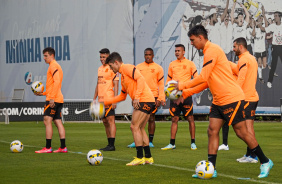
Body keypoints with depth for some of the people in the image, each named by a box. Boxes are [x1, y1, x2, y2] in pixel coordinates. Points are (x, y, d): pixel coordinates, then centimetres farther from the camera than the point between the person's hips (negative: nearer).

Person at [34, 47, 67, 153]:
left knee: (47, 121, -10)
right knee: (58, 122, 7)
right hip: (59, 99, 10)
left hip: (53, 99, -10)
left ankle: (48, 147, -14)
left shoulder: (53, 66, -8)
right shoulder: (56, 66, 22)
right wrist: (44, 93, 21)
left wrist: (52, 98, -25)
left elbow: (57, 82, -20)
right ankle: (63, 147, 5)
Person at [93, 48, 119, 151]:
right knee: (105, 122, 10)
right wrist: (94, 98, 20)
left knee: (110, 120, -10)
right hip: (101, 99, 8)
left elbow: (116, 85, -12)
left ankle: (112, 145, -12)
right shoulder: (100, 69, 17)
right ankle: (109, 144, 15)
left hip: (109, 99, -8)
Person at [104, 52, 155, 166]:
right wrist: (105, 102, 30)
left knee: (134, 127, -8)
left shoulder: (127, 68, -4)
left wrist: (137, 97, -23)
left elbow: (140, 79, -18)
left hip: (144, 100, -10)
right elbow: (122, 96, 32)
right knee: (140, 129, 12)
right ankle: (148, 157, 14)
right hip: (148, 101, 10)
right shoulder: (122, 76, 26)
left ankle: (140, 158, -7)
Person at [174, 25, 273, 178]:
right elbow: (206, 82, 19)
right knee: (212, 131, 1)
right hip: (218, 101, 10)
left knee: (241, 132, -3)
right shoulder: (209, 51, 16)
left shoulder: (212, 50, -14)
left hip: (231, 98, -10)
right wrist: (186, 93, 15)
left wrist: (182, 86, -9)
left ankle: (265, 162, 10)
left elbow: (203, 78, -19)